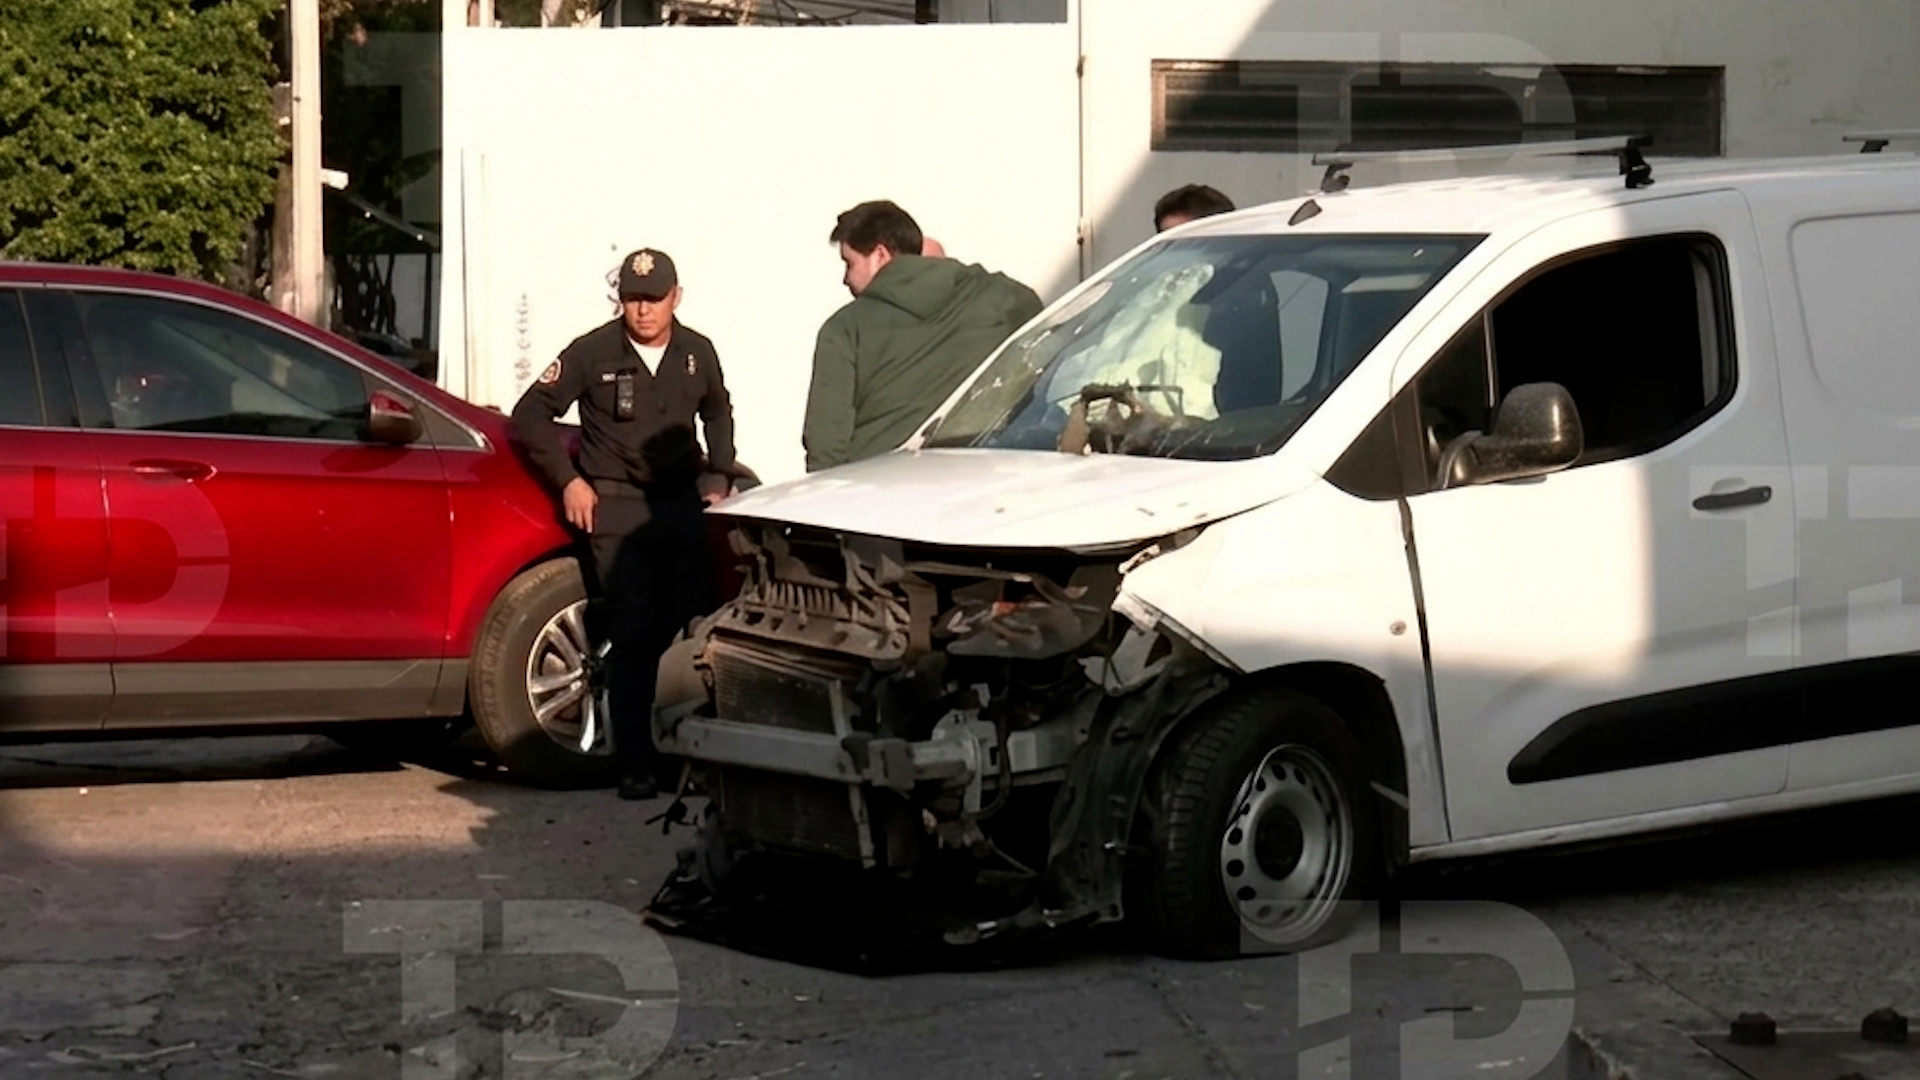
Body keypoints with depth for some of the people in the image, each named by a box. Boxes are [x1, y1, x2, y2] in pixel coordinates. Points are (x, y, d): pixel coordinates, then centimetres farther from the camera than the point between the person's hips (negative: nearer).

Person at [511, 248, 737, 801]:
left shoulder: (697, 354, 6)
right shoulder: (592, 353, -6)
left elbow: (718, 413, 26)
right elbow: (531, 414, 1)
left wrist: (719, 477, 15)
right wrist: (569, 480, -5)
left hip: (682, 503, 4)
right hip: (615, 510, -3)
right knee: (633, 637, -7)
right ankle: (636, 766, -4)